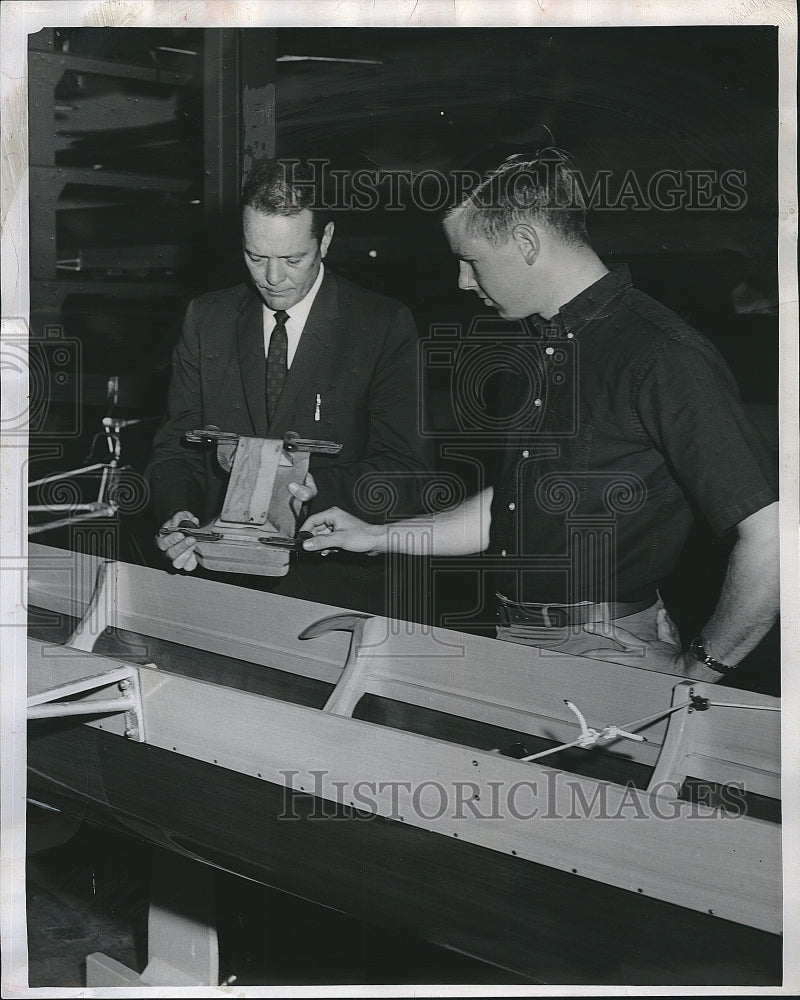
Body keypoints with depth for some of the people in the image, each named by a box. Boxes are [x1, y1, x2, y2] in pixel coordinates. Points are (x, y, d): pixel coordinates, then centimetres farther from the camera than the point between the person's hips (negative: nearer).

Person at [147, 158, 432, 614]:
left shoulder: (386, 326, -1)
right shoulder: (207, 319, 10)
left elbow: (406, 474, -6)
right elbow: (176, 448, 10)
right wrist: (178, 515, -12)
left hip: (336, 588, -3)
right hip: (221, 584, 3)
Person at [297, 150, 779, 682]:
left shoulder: (667, 357, -17)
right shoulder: (539, 345, 13)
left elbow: (773, 536, -22)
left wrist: (699, 672, -15)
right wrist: (379, 537, 17)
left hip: (610, 657, -8)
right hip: (514, 639, 8)